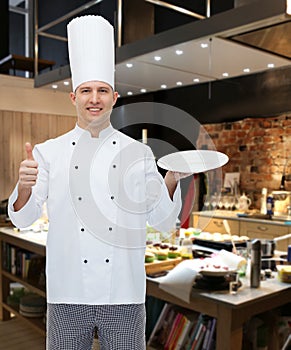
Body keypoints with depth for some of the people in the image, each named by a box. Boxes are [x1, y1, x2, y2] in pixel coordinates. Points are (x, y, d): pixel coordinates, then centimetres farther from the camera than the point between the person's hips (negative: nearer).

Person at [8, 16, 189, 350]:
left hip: (124, 296, 0)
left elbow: (162, 221, 3)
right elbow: (23, 219, -1)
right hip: (67, 295, 0)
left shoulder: (138, 153, 2)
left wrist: (172, 179, -14)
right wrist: (25, 186, -21)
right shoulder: (49, 152, 1)